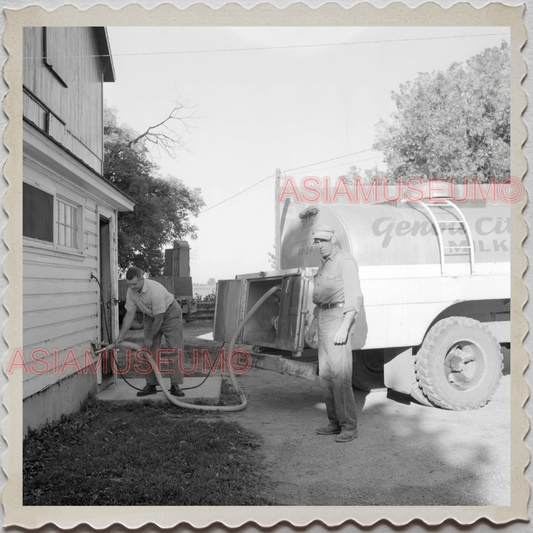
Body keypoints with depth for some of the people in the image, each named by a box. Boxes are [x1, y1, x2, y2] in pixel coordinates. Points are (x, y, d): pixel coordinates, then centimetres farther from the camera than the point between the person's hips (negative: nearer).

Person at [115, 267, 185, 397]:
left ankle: (175, 385, -9)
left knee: (174, 350, -12)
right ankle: (151, 385, 8)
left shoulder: (155, 290, -37)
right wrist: (120, 337, -10)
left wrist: (150, 339, -20)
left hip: (169, 313, -6)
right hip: (150, 316, 6)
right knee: (149, 351, 1)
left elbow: (159, 319, -30)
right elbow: (129, 315, -6)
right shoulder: (131, 291, -15)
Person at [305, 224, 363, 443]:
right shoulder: (325, 264, 18)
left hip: (339, 318, -9)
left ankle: (349, 426, -5)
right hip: (324, 319, 9)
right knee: (325, 374, 9)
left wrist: (344, 328, -25)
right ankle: (336, 422, 16)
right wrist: (313, 325, 20)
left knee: (339, 374, -12)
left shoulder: (345, 261, -10)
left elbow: (354, 297, -17)